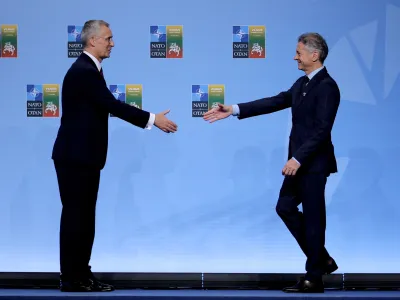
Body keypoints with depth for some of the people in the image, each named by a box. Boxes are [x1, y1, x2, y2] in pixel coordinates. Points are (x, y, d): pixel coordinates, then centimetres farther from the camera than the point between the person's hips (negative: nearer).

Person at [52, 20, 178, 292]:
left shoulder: (89, 69, 14)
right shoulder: (83, 71, -19)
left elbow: (108, 107, 14)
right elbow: (112, 105, -23)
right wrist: (152, 119, -19)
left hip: (84, 156, 10)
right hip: (75, 157, -10)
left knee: (85, 217, 12)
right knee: (75, 217, -4)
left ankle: (81, 275, 17)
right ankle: (71, 280, 2)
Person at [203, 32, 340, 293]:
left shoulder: (327, 86, -16)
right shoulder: (302, 83, 12)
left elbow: (322, 130, -22)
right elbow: (275, 102, 10)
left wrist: (297, 159, -25)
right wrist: (234, 110, 4)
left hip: (314, 163, -10)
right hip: (299, 161, 10)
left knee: (312, 217, -2)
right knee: (285, 207, 12)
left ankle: (314, 278, 8)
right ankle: (323, 260, 21)